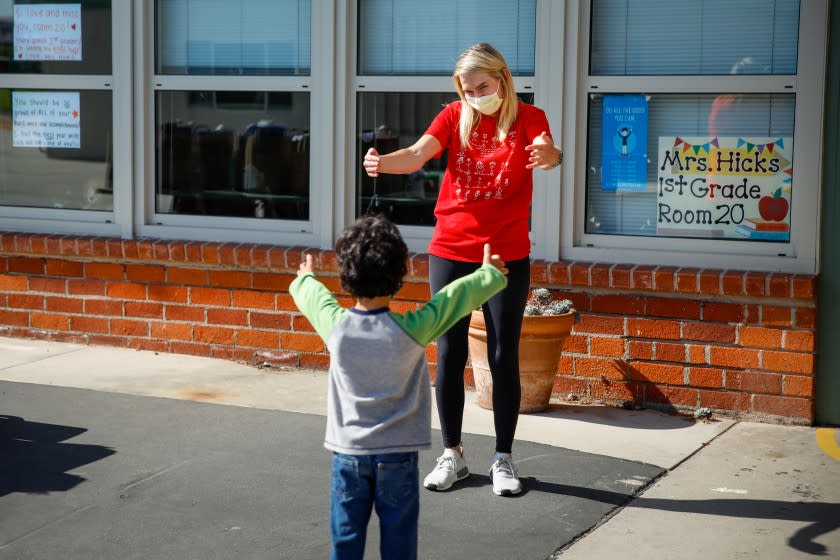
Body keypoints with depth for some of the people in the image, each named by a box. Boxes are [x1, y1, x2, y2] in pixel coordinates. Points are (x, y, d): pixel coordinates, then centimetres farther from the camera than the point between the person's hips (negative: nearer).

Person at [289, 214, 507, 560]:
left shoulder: (335, 326, -10)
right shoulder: (411, 330, -16)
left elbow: (312, 295, 13)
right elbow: (457, 297, -2)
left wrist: (304, 278, 36)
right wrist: (489, 273, 16)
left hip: (348, 451, 2)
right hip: (397, 453, -2)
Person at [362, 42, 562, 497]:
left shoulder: (528, 118, -3)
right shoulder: (454, 116, 0)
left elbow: (549, 153, -24)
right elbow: (416, 156, -16)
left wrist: (548, 155, -49)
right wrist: (381, 162, -37)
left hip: (507, 255, -1)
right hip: (450, 252, 2)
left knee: (503, 356, 4)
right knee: (449, 355, 6)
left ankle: (503, 459, 16)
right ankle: (452, 454, 19)